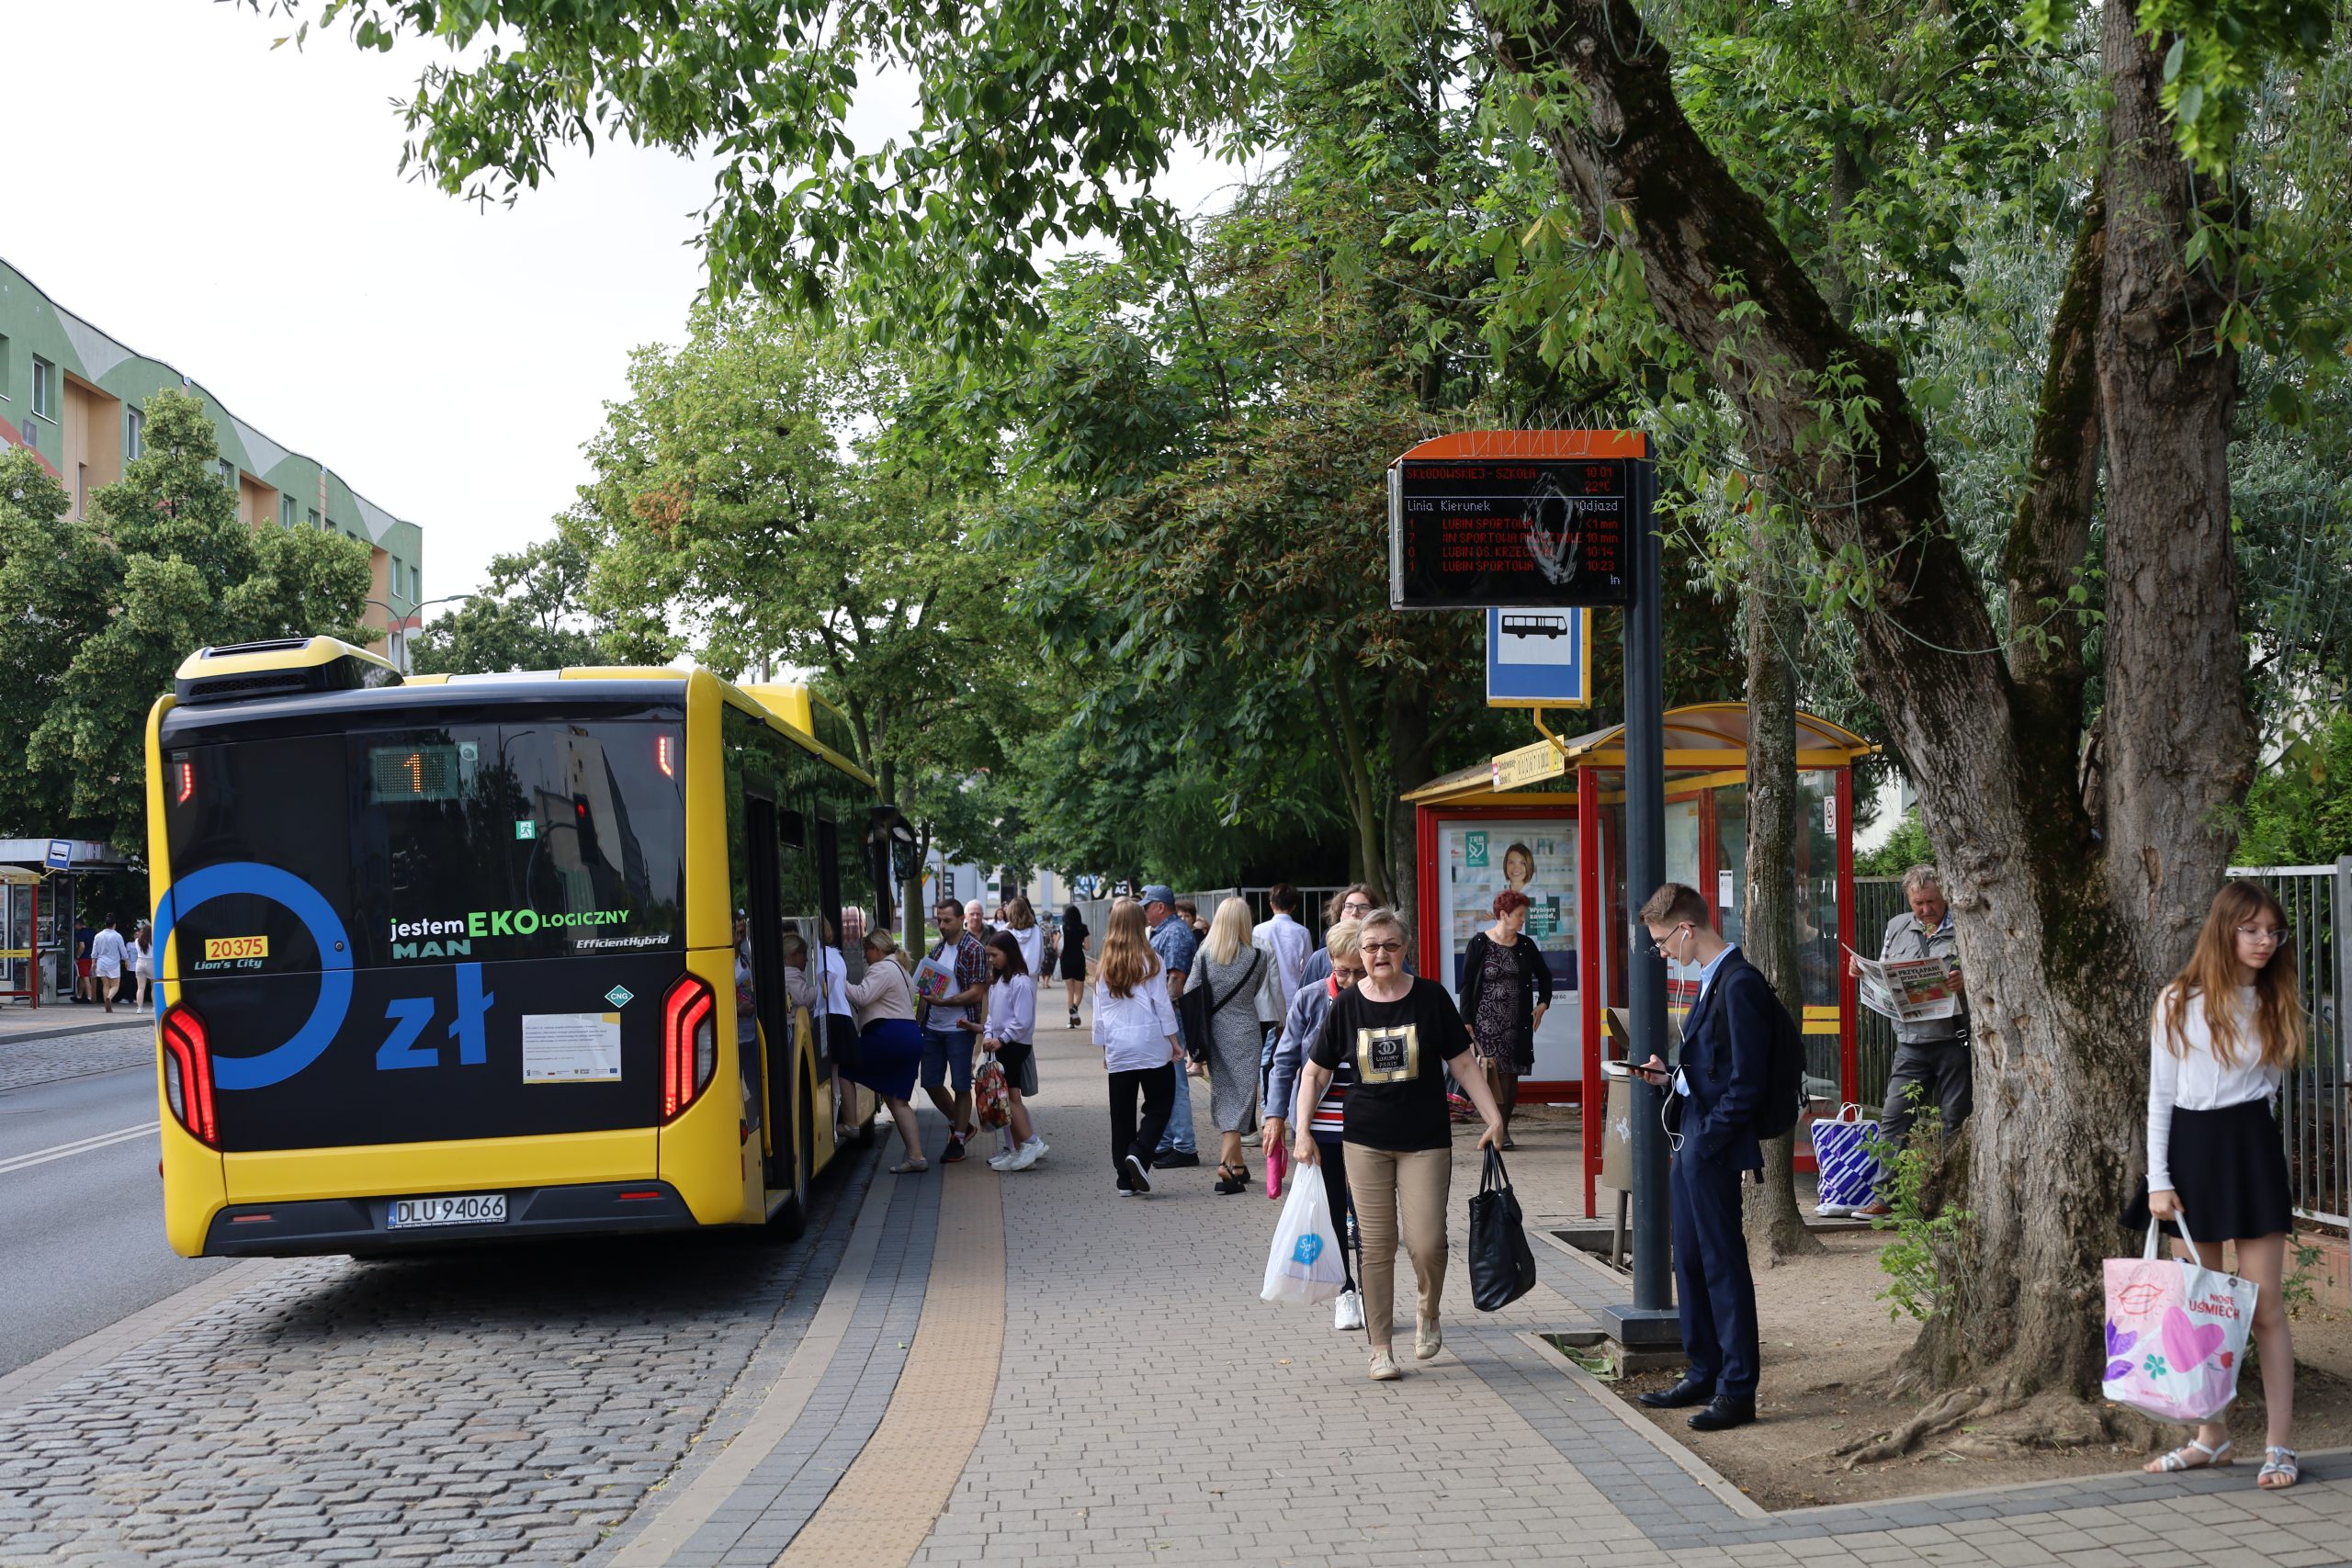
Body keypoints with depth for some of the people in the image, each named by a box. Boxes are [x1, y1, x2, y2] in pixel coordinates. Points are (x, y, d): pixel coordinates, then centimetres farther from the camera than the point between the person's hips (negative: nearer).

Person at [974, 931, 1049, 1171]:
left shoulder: (1021, 982, -15)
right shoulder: (997, 980, 13)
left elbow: (1022, 1021, -18)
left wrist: (1001, 1040, -16)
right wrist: (988, 1035, 2)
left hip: (1015, 1045, -9)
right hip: (1001, 1045, 9)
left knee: (1009, 1096, -11)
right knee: (1010, 1097, 9)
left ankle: (1030, 1144, -8)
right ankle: (1018, 1149, 13)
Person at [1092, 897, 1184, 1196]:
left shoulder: (1104, 966, 7)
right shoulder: (1150, 960, -4)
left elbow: (1099, 1012, 9)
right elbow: (1162, 1003, -5)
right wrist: (1173, 1040, 2)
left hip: (1117, 1048, 3)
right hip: (1151, 1043, -3)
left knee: (1122, 1113, 7)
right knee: (1159, 1104, 7)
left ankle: (1126, 1180, 5)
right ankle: (1139, 1152, -15)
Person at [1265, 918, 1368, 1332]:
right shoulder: (1309, 999, -1)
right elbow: (1285, 1060, 5)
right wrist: (1276, 1115, -1)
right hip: (1320, 1125, 1)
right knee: (1332, 1215, 7)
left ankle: (1369, 1291, 13)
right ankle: (1345, 1291, 20)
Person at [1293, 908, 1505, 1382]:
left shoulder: (1430, 997, -2)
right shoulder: (1347, 1005, 0)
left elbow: (1462, 1063, 3)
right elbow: (1314, 1072, 6)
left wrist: (1493, 1117, -4)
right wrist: (1303, 1131, -3)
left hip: (1425, 1140, -1)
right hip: (1366, 1141, 1)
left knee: (1427, 1243, -8)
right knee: (1376, 1246, 3)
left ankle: (1427, 1311, 24)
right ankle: (1380, 1348, 13)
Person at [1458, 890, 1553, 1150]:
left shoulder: (1525, 946, 8)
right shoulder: (1479, 944, -4)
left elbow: (1544, 976, 24)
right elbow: (1467, 985, -3)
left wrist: (1542, 1004, 12)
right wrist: (1466, 1022, -8)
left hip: (1516, 1021, 4)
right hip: (1486, 1019, -4)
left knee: (1510, 1075, 2)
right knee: (1492, 1071, -14)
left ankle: (1503, 1130, 10)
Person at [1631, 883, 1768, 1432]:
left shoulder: (1739, 984, -18)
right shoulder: (1713, 980, 14)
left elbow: (1746, 1080, -20)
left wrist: (1708, 1138, -18)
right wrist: (1670, 1073, 8)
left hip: (1714, 1147, -10)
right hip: (1691, 1142, 10)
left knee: (1723, 1263, -3)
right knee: (1690, 1259, 16)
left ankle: (1737, 1390, 4)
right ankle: (1704, 1375, 27)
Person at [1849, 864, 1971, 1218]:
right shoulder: (1896, 928, 14)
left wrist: (1967, 981, -24)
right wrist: (1862, 970, 1)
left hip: (1955, 1040, -4)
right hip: (1911, 1040, 4)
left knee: (1955, 1122, 4)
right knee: (1894, 1118, -1)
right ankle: (1886, 1195, 3)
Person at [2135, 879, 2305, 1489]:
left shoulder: (2278, 1003, 4)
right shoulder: (2179, 1003, -2)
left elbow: (2269, 1078, 14)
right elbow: (2160, 1095, 0)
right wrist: (2158, 1180, -4)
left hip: (2252, 1146, 0)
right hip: (2191, 1148, 0)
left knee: (2264, 1302, -2)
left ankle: (2279, 1446, 3)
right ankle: (2211, 1436, 19)